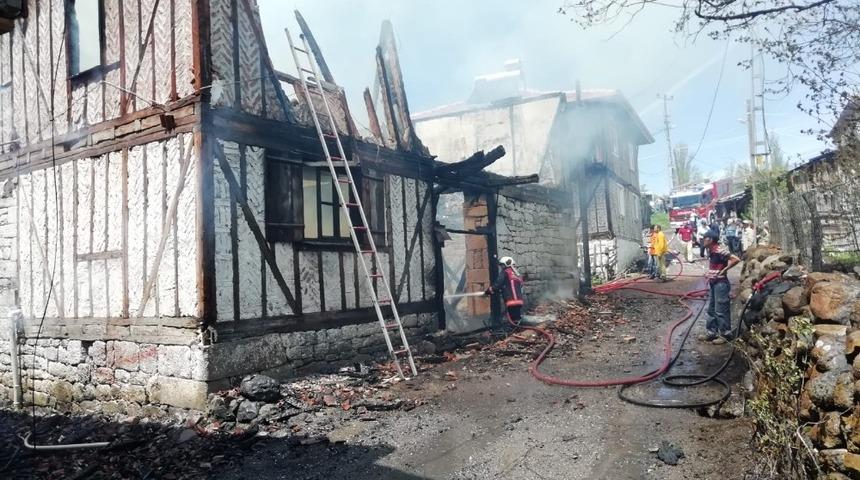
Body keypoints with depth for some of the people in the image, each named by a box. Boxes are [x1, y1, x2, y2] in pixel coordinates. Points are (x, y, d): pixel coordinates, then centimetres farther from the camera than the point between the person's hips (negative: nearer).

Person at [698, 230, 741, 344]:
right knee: (711, 309, 15)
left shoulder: (720, 251, -19)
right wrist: (709, 274, 11)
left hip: (721, 283, -10)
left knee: (721, 310, -2)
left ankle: (725, 334, 7)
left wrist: (723, 270, -19)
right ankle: (711, 332, 23)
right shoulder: (710, 251, 8)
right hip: (713, 283, 10)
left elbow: (736, 259, -25)